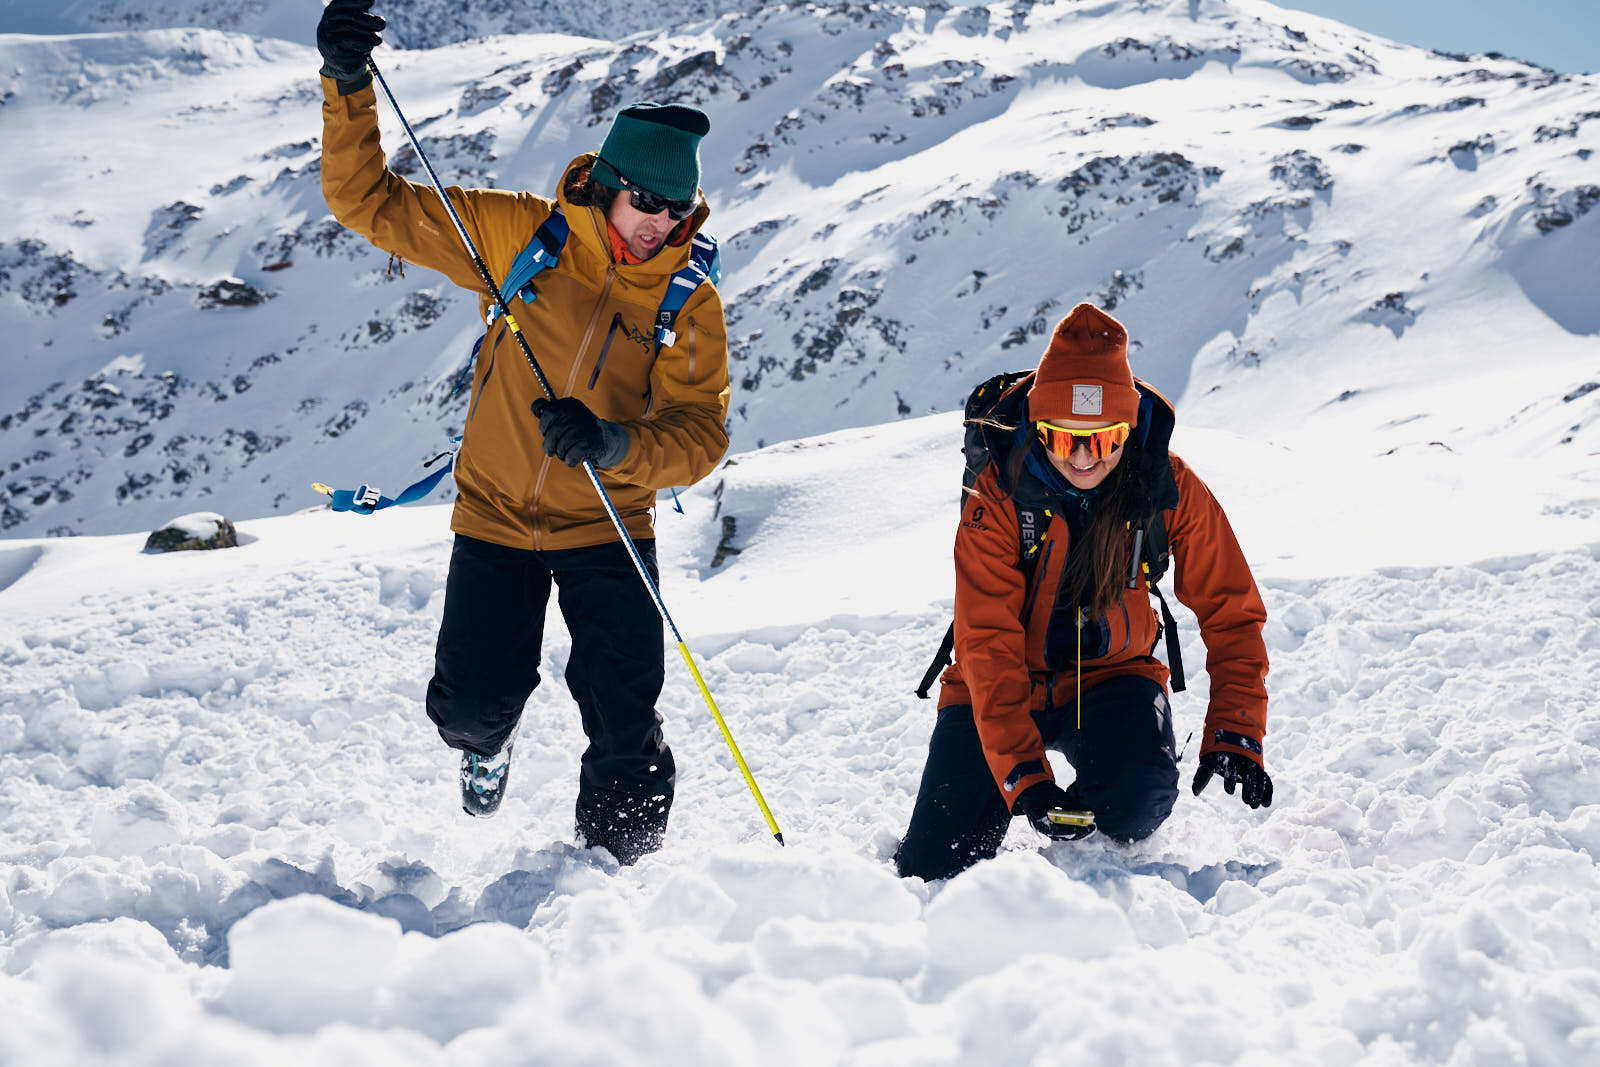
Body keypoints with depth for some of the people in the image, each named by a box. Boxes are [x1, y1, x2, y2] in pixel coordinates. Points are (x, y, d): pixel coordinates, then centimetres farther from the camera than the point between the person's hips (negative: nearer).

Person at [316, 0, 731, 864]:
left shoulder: (690, 306, -7)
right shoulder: (517, 236, -8)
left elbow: (699, 435, -15)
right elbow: (370, 202, -7)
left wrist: (613, 444, -35)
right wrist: (347, 86, -21)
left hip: (607, 529, 0)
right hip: (496, 515, 0)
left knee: (624, 724, -6)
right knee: (470, 707, -2)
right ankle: (486, 742, 36)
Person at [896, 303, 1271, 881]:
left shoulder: (1171, 489, -16)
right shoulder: (997, 498, -21)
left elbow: (1231, 614, -7)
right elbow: (988, 643, -25)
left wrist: (1234, 735, -19)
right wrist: (1024, 777, -35)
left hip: (1111, 675, 1)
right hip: (1005, 685, -1)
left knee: (1140, 792, -32)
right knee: (937, 875, -11)